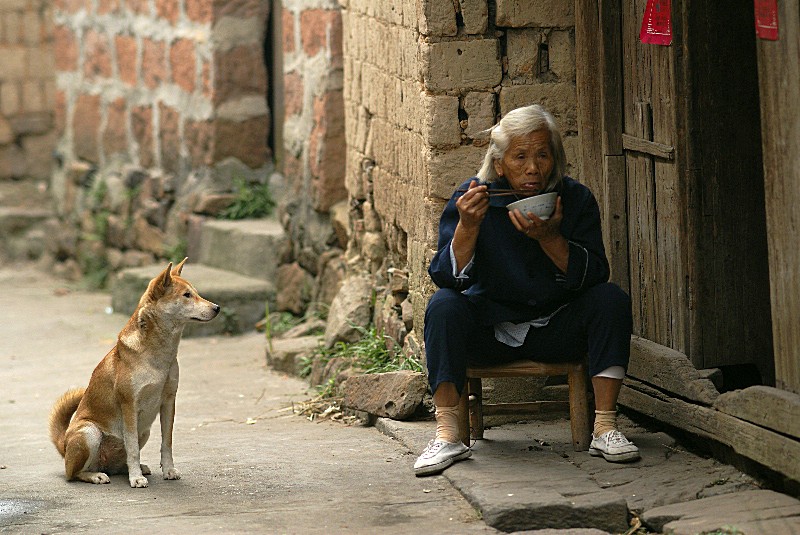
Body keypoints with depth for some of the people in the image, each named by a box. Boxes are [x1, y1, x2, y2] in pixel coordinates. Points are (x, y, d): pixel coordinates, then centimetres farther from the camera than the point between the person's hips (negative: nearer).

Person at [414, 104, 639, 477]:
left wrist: (549, 238, -30)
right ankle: (447, 435, -27)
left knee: (612, 300, -23)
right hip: (489, 329, -1)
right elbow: (447, 277, -17)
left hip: (556, 330, 1)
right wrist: (468, 226, -33)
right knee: (444, 306, -28)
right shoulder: (471, 199, -10)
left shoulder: (576, 200, -6)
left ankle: (605, 428, -22)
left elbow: (593, 275, -15)